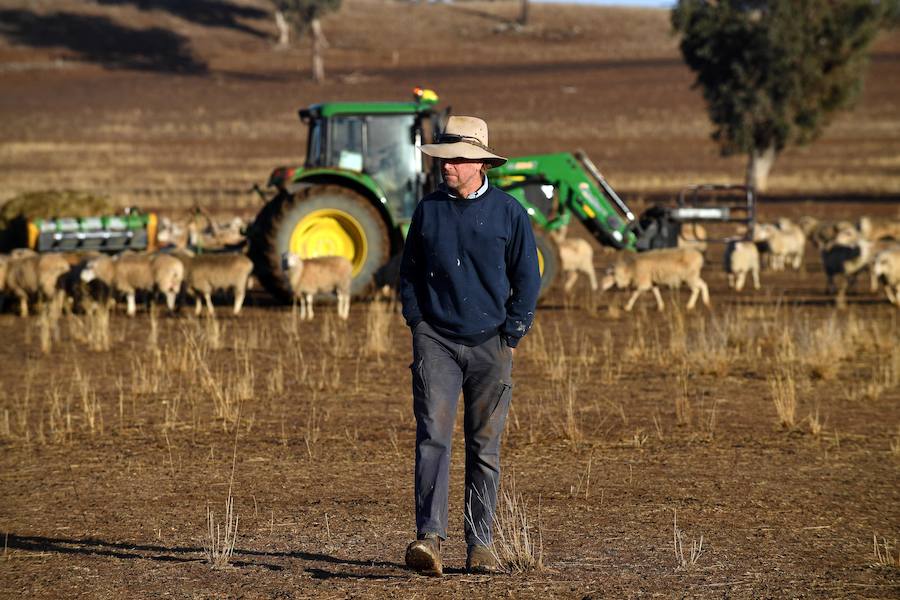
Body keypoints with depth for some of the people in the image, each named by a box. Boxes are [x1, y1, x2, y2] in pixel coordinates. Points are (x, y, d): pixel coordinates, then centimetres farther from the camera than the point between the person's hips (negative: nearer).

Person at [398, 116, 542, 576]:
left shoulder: (508, 211, 2)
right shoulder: (428, 210, 8)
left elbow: (527, 279, 5)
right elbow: (409, 271, 16)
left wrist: (510, 337, -1)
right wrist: (417, 323, 4)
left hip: (489, 345, 0)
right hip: (436, 341, 1)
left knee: (485, 448, 4)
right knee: (432, 436, -14)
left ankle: (479, 543, 10)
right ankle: (429, 537, -22)